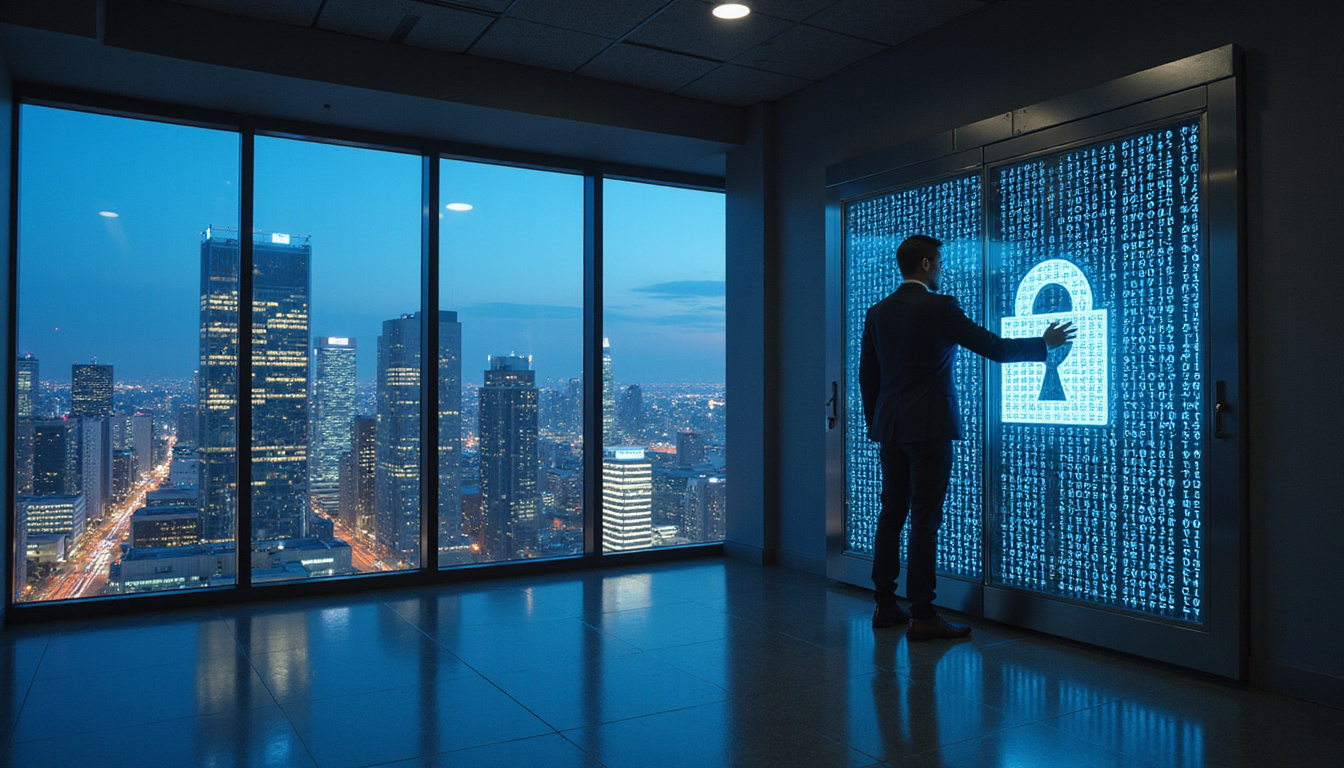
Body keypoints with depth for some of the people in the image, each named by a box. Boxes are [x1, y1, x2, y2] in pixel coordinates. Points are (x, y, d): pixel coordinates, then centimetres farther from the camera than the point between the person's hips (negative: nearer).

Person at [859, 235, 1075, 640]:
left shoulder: (877, 312, 9)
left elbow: (867, 375, 12)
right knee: (925, 519, -4)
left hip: (890, 428, 7)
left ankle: (885, 605, 18)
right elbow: (995, 348, -6)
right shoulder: (939, 307, -10)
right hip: (928, 427, -7)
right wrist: (1046, 343, 8)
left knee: (891, 513, 12)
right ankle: (922, 615, 0)